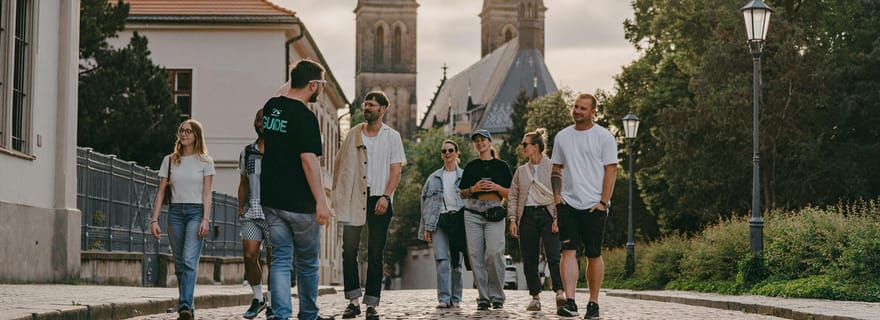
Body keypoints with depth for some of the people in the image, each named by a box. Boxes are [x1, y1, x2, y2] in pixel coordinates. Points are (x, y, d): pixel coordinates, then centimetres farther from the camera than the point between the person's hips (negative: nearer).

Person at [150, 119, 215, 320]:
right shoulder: (169, 160, 12)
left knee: (189, 260, -18)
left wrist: (205, 219, -11)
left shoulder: (204, 161, 4)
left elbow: (206, 193, 0)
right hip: (175, 212, 4)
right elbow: (161, 192, 9)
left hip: (196, 212, -4)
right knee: (180, 263, 5)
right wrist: (154, 220, 1)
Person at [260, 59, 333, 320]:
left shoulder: (270, 107, 6)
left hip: (271, 200, 6)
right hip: (299, 202, -6)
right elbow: (309, 160, -22)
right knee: (307, 262, 11)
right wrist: (321, 201, -21)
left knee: (281, 259, 5)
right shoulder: (305, 117, -16)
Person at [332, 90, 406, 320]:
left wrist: (385, 196, -14)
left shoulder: (392, 136, 5)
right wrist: (338, 194, 5)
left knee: (375, 254, 1)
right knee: (349, 250, -3)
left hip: (379, 200, -2)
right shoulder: (354, 134, 11)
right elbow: (340, 165, 14)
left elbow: (396, 171, -1)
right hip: (353, 198, 2)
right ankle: (353, 301, 4)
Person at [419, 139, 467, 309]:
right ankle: (444, 298, -15)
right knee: (442, 260, -12)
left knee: (456, 262, 1)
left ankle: (456, 299, 9)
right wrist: (427, 227, 4)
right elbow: (426, 202, 13)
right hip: (439, 220, 1)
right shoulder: (434, 178, 15)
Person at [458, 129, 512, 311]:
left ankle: (497, 296, -6)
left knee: (494, 253, -16)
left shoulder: (501, 166, 11)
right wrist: (473, 189, -3)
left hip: (494, 212, -2)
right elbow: (462, 193, 16)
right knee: (475, 254, -5)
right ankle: (483, 297, 0)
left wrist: (497, 187, -7)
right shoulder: (471, 167, 16)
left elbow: (510, 194, 10)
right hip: (473, 212, 2)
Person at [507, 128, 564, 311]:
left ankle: (560, 294, -19)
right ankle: (535, 298, 8)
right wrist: (512, 219, 4)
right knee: (529, 260, 1)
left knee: (554, 255, -17)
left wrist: (557, 218, -10)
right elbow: (513, 196, 16)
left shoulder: (553, 167, 4)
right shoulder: (521, 171, 18)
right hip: (527, 216, 4)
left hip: (547, 214, -4)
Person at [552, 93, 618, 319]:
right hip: (568, 204, 3)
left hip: (594, 206, -3)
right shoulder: (562, 137, 11)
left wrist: (603, 202, -11)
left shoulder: (603, 137, -1)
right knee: (568, 251, -10)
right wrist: (556, 194, 3)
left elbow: (611, 170, -4)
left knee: (593, 256, 3)